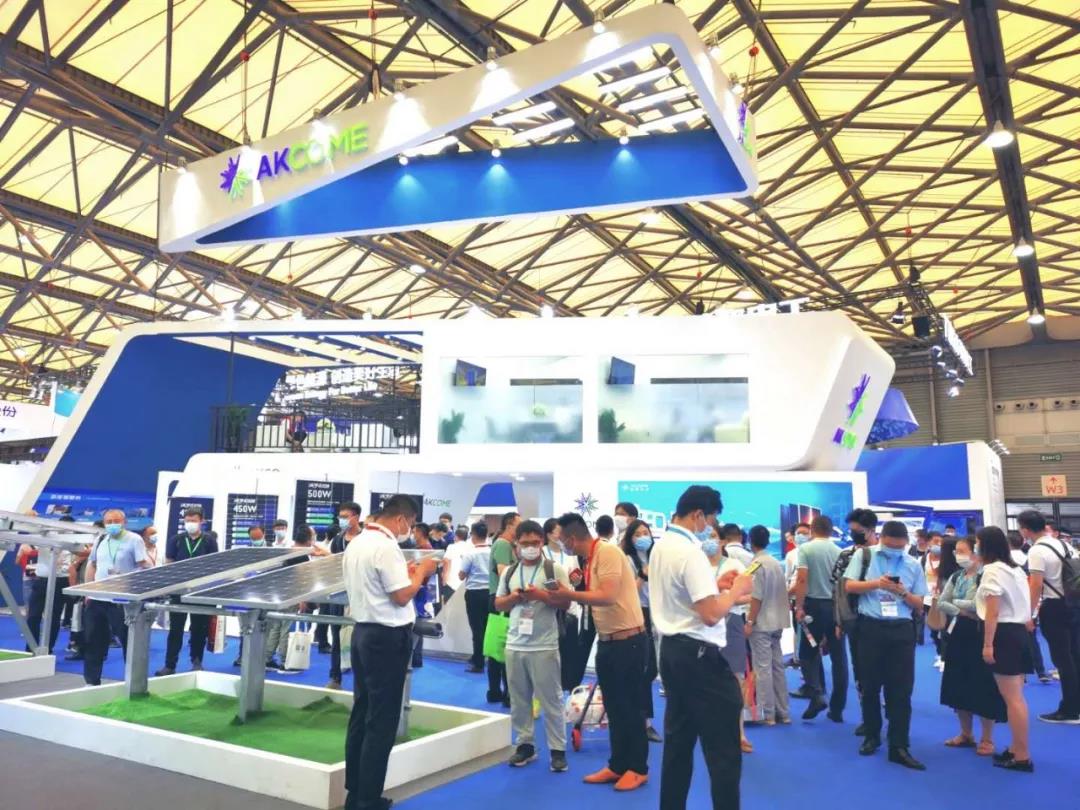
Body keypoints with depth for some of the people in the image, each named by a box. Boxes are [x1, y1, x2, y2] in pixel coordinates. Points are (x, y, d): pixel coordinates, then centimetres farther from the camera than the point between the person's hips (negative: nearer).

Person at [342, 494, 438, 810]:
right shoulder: (386, 547, -19)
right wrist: (420, 572, -4)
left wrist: (406, 571, 14)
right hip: (388, 637, -9)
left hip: (363, 631, 10)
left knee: (361, 714, 15)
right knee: (381, 721, 0)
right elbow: (402, 596, -19)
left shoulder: (356, 544, 10)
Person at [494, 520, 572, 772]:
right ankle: (524, 744, 25)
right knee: (519, 699, 12)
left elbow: (566, 601, -8)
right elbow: (498, 604, 12)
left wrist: (540, 594, -20)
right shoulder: (509, 572, 9)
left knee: (551, 700, 3)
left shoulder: (554, 569, -4)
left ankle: (558, 749, 12)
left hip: (544, 646, -4)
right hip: (514, 645, 4)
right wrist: (514, 597, -8)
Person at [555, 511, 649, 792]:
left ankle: (638, 768, 16)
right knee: (613, 706, 15)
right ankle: (617, 765, 26)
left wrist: (567, 593, -19)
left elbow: (607, 597, -27)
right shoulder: (591, 558, 8)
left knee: (630, 706, 3)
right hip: (607, 641, 9)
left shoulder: (607, 552, -19)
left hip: (628, 640, -9)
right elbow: (594, 599, 10)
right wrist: (569, 595, 3)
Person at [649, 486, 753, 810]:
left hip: (672, 649, 10)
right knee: (723, 749, 1)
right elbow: (711, 613, -23)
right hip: (699, 655, -9)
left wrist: (715, 584, 12)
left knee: (678, 742, 16)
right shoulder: (690, 552, -20)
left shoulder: (661, 546, 10)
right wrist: (736, 590, -8)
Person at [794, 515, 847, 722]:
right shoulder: (839, 551, 5)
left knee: (809, 653, 10)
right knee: (838, 657, 8)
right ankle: (837, 708, 12)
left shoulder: (805, 548, -5)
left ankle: (818, 696, -9)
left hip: (814, 604, -3)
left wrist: (799, 607, -10)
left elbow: (802, 579, -14)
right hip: (836, 606, 3)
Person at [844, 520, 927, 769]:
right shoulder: (865, 555, 3)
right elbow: (849, 586, -2)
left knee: (901, 689, 0)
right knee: (870, 685, 9)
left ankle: (899, 747, 6)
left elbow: (919, 604, 8)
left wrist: (903, 592, -12)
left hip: (902, 630, 1)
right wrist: (877, 583, -16)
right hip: (870, 627, -1)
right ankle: (871, 736, 26)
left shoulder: (913, 565, 8)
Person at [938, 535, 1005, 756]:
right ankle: (966, 734, 25)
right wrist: (963, 612, -9)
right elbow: (941, 603, 7)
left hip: (979, 634, -7)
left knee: (983, 686, -1)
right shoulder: (956, 576, 10)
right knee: (959, 684, 12)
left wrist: (956, 603, -7)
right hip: (958, 634, 7)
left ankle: (987, 739, 12)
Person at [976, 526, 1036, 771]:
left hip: (1003, 634, -9)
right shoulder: (1016, 569, 14)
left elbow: (992, 612, -17)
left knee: (1012, 698, -4)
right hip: (1018, 632, 9)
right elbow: (1021, 607, 14)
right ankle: (1016, 749, 18)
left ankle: (1022, 757, 2)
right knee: (1016, 696, 12)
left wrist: (987, 644, -16)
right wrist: (1023, 628, 17)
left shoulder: (992, 570, -13)